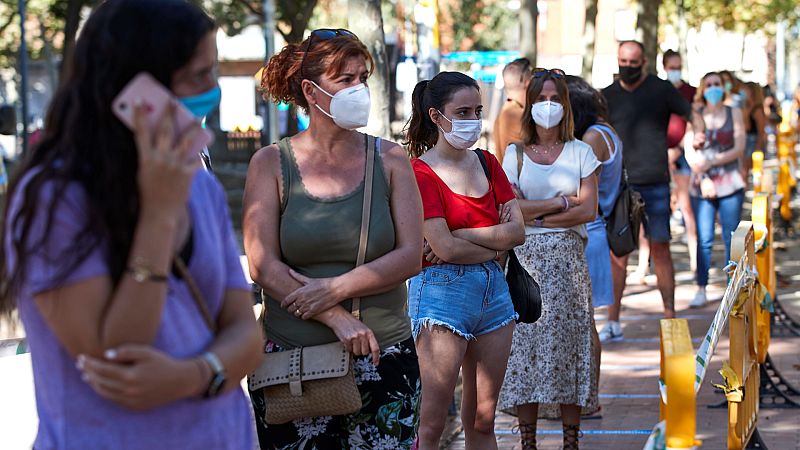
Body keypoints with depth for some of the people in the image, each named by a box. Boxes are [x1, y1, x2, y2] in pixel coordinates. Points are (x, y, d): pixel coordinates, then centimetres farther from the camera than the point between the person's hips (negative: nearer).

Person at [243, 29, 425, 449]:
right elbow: (263, 266, -7)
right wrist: (337, 319, -15)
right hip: (290, 362, -1)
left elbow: (410, 256, -1)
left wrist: (335, 289, -13)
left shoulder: (390, 159, 5)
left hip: (383, 359, 1)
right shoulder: (271, 163, 1)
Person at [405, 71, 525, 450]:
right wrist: (497, 242, -3)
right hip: (442, 291, -7)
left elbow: (518, 230, 0)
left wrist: (460, 236, -11)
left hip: (493, 290, 7)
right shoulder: (421, 173, -8)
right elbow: (446, 248, -17)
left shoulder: (487, 163, 12)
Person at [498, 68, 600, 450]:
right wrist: (560, 202, -8)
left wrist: (536, 216, -7)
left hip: (567, 260, 0)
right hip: (526, 259, 0)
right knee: (526, 343, -2)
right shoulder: (514, 154, 8)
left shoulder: (580, 152, 7)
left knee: (568, 342, -2)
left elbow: (589, 211, -3)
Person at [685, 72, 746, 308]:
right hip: (701, 185, 0)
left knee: (731, 238, -1)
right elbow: (690, 152, 2)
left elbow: (739, 148, -1)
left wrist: (710, 163, -10)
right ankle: (701, 290, 1)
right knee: (704, 239, -3)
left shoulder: (734, 113, 8)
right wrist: (703, 178, -9)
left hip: (730, 184, 0)